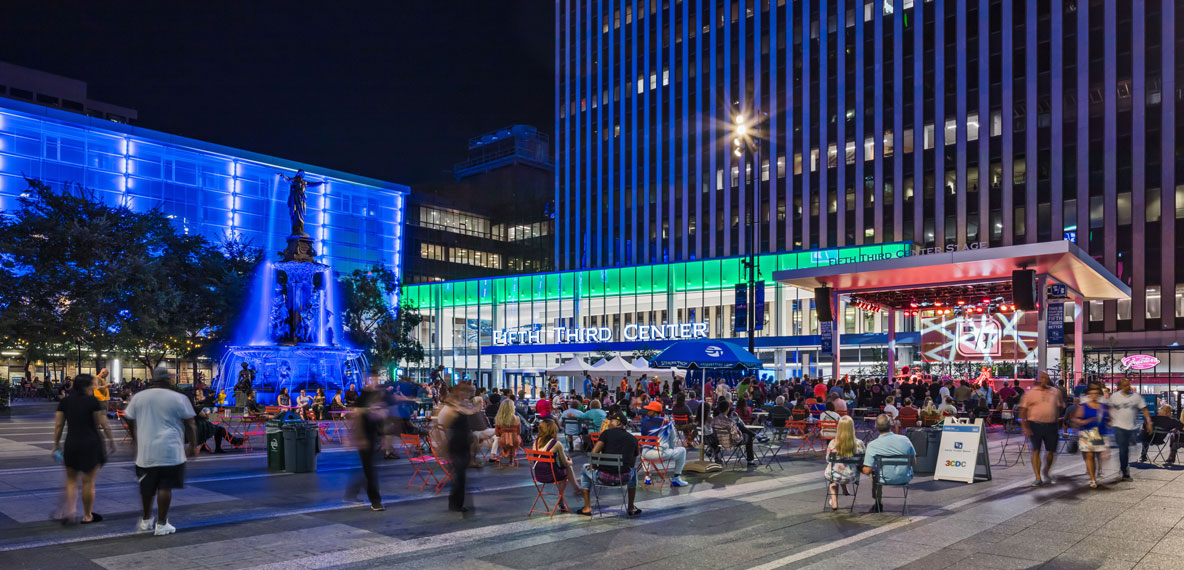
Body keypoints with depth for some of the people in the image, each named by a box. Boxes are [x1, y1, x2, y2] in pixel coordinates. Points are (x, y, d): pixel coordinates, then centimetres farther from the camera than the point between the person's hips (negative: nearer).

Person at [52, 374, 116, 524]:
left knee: (71, 480, 16)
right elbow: (104, 425, -8)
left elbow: (58, 425, 3)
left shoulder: (65, 402, 4)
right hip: (91, 444, -3)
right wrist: (111, 441, 2)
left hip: (71, 445, 3)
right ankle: (87, 516, 15)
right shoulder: (93, 401, -8)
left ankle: (69, 509, -4)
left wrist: (56, 444, 11)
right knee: (88, 482, 6)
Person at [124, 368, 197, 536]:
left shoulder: (138, 397, 8)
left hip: (145, 450, 4)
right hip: (170, 450, -4)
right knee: (165, 487, 1)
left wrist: (135, 440, 31)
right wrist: (192, 446, 7)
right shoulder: (178, 398, -3)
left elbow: (130, 422, 16)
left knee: (146, 487, 18)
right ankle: (161, 524, 5)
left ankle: (146, 521, 32)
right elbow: (189, 425, -2)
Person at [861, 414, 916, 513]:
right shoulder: (905, 440, -10)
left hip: (885, 479, -2)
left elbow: (867, 471, -17)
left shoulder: (872, 445, -18)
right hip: (905, 478, 2)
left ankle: (878, 504, 40)